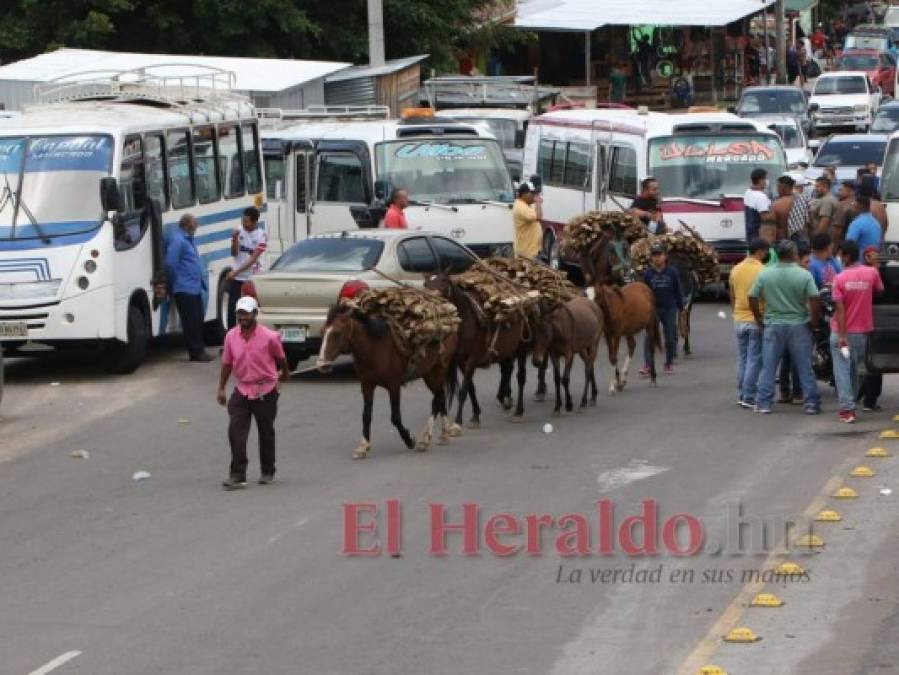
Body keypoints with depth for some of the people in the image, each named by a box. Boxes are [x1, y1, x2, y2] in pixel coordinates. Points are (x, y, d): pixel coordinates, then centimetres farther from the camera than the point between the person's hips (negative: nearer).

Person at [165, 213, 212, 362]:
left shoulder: (188, 238, 16)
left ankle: (199, 351, 20)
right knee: (191, 322, -5)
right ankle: (196, 352, -2)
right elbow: (170, 263, -21)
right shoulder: (178, 240, -16)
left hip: (195, 288, 10)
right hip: (185, 289, -10)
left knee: (197, 321, 13)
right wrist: (175, 281, -9)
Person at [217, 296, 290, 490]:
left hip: (265, 391, -2)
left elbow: (280, 359, 5)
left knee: (266, 432, 10)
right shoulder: (231, 336, -3)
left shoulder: (269, 337, -13)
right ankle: (237, 476, -10)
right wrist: (221, 389, 5)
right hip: (242, 390, 2)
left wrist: (284, 373, 21)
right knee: (235, 432, -10)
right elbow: (227, 364, 6)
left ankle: (267, 472, 27)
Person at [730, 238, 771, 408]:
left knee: (742, 359, 13)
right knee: (754, 360, -1)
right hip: (757, 320, -6)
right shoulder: (762, 271, -14)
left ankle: (741, 394, 16)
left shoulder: (735, 270, 5)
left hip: (739, 320, 6)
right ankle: (749, 397, -2)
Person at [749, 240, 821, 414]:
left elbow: (752, 298, -1)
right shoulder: (804, 275, -9)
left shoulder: (765, 274, -3)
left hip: (773, 326, 1)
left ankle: (763, 403, 6)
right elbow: (814, 300, -13)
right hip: (798, 326, -1)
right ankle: (811, 403, 7)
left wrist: (759, 319, 11)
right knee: (805, 367, 6)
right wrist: (815, 320, 1)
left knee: (768, 367, 7)